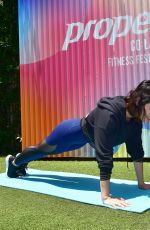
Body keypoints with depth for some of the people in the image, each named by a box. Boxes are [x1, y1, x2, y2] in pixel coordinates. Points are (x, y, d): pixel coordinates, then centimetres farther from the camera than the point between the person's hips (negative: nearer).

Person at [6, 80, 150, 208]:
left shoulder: (135, 117, -20)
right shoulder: (109, 115, -45)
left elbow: (136, 150, -13)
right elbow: (104, 156, -48)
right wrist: (106, 197, -47)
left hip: (84, 135, 7)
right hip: (72, 132, -7)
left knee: (46, 151, 32)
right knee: (41, 150, 23)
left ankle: (21, 161, 62)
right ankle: (13, 162, 55)